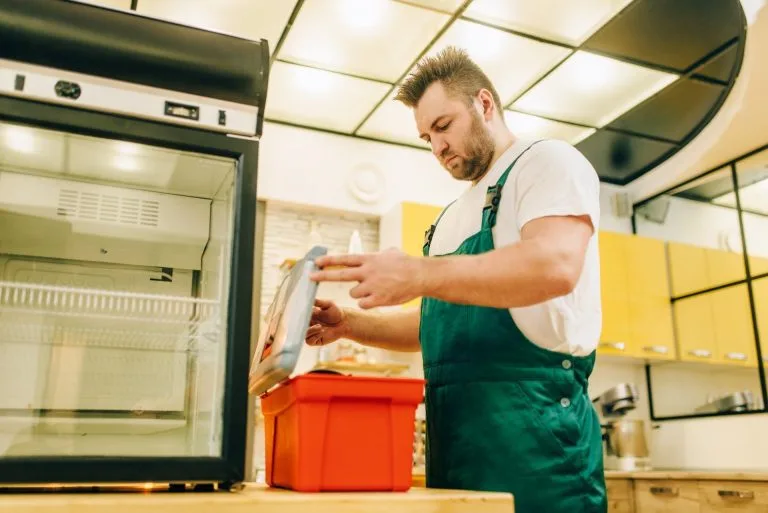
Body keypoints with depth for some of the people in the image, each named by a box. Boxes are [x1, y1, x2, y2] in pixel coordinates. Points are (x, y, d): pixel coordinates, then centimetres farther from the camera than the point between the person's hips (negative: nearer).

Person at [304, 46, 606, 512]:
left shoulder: (547, 162, -1)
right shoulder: (453, 216, 22)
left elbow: (556, 265, -21)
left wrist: (417, 275, -25)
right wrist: (349, 324, 9)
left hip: (530, 417, -8)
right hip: (452, 425, 8)